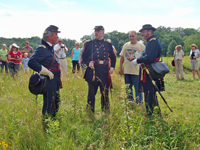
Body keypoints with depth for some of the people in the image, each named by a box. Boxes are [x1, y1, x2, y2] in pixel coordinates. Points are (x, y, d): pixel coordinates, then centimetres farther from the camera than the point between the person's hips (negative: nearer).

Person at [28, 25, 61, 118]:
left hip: (54, 81, 10)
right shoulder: (42, 48, -16)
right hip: (49, 81, -10)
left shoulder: (50, 48, 14)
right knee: (49, 105, -2)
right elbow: (31, 62, -28)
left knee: (55, 103, 19)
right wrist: (47, 72, -23)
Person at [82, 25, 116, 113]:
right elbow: (84, 56, 8)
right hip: (92, 71, -1)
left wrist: (112, 67, 3)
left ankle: (105, 112, 20)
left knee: (105, 92, 7)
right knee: (91, 92, 3)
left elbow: (113, 57, 18)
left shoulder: (108, 44, 11)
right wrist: (88, 63, -11)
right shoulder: (89, 43, 7)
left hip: (104, 71, 1)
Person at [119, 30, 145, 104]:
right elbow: (122, 57, 13)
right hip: (127, 70, 4)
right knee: (128, 89, 13)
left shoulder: (141, 45, -1)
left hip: (137, 71, -4)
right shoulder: (126, 45, 10)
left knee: (138, 88, -1)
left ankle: (139, 103, 10)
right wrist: (120, 68, 9)